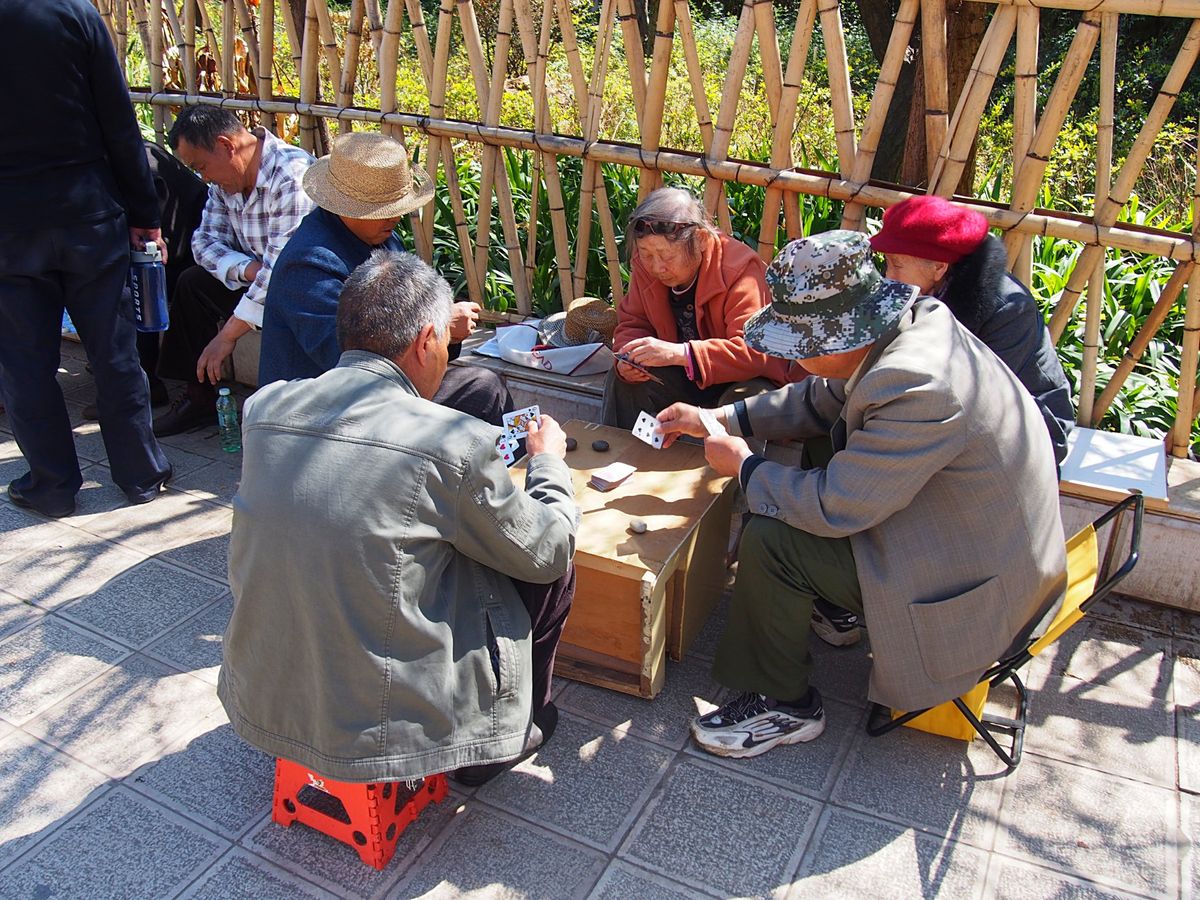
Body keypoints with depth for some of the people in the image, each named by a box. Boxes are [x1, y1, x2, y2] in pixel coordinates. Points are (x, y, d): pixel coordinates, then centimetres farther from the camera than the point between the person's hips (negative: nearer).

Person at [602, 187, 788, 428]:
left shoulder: (741, 271, -25)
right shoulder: (645, 265, -7)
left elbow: (754, 351, -34)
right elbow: (632, 324, 4)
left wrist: (679, 353, -44)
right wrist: (629, 358, -21)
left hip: (742, 379, -5)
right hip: (682, 377, 5)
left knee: (746, 400, -36)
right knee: (622, 378, -16)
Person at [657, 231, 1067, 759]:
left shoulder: (917, 388, -34)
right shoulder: (908, 321, -6)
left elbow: (834, 507, -28)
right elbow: (820, 400, 9)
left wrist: (744, 466, -12)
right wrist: (716, 419, 6)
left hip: (979, 589, -9)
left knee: (770, 540, -17)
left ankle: (784, 706, 4)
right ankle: (831, 604, 27)